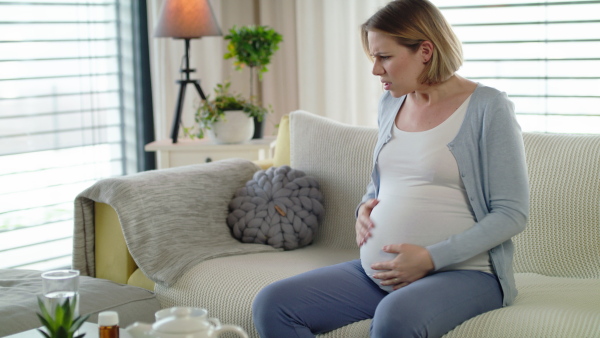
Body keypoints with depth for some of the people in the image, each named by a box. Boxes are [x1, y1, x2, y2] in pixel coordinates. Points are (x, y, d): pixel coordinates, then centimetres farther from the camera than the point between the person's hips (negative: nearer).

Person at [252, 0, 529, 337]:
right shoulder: (391, 103, 13)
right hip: (378, 271, 7)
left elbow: (512, 214, -10)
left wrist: (430, 258, -17)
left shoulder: (487, 107, -8)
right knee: (271, 305, -12)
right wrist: (365, 209, 4)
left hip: (461, 272, -7)